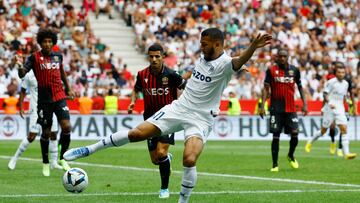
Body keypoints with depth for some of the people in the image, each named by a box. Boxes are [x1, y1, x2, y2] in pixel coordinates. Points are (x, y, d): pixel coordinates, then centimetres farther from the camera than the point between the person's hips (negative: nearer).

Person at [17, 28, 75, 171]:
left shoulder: (58, 56, 6)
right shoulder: (35, 57, -5)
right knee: (46, 132, 4)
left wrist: (68, 88, 26)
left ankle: (62, 158, 3)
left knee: (66, 127, -14)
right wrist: (20, 66, -36)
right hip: (44, 100, -2)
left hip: (59, 97, 2)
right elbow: (22, 75, -15)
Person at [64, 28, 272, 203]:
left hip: (200, 119, -5)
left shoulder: (224, 64, -18)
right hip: (179, 108, 5)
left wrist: (253, 47, -60)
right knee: (137, 133, -4)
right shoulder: (204, 56, 4)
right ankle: (91, 149, 7)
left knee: (189, 160, -26)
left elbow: (239, 62, -41)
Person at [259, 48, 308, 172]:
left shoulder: (294, 70, 6)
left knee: (294, 133, -6)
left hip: (291, 108, 2)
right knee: (276, 136, -2)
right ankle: (275, 164, 5)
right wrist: (262, 105, -7)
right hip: (276, 108, -2)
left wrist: (304, 104, 6)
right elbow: (266, 88, 0)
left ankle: (291, 156, 23)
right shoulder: (271, 70, 0)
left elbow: (300, 87, 14)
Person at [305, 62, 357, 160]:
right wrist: (329, 103, -21)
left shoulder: (346, 84, 9)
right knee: (324, 130, 6)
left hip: (340, 109, 5)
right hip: (329, 108, -5)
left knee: (344, 129, -10)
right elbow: (325, 94, -10)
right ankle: (310, 142, 32)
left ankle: (346, 153, -15)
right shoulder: (331, 82, -9)